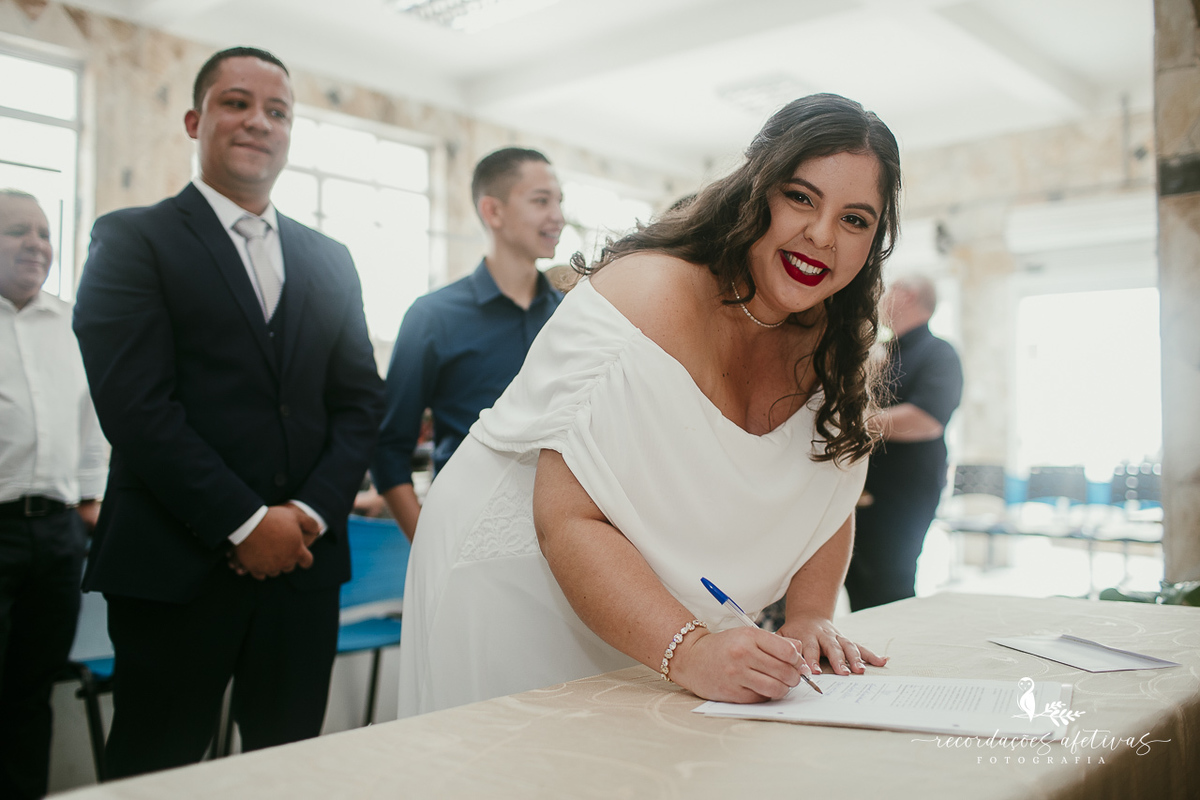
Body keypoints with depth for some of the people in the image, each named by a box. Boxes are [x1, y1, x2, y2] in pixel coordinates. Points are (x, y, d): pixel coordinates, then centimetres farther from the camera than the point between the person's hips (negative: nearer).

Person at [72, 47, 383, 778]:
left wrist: (312, 512, -6)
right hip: (176, 566, -4)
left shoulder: (329, 260, 16)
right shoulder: (134, 239, 1)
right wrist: (245, 523, -13)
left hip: (303, 560, 4)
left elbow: (361, 401, 10)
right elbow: (136, 404, -10)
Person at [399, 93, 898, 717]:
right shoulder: (651, 298, -28)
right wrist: (689, 651, -43)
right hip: (519, 571, -6)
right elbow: (569, 521, -33)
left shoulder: (835, 343, -5)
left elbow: (829, 498, 3)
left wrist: (808, 618, -13)